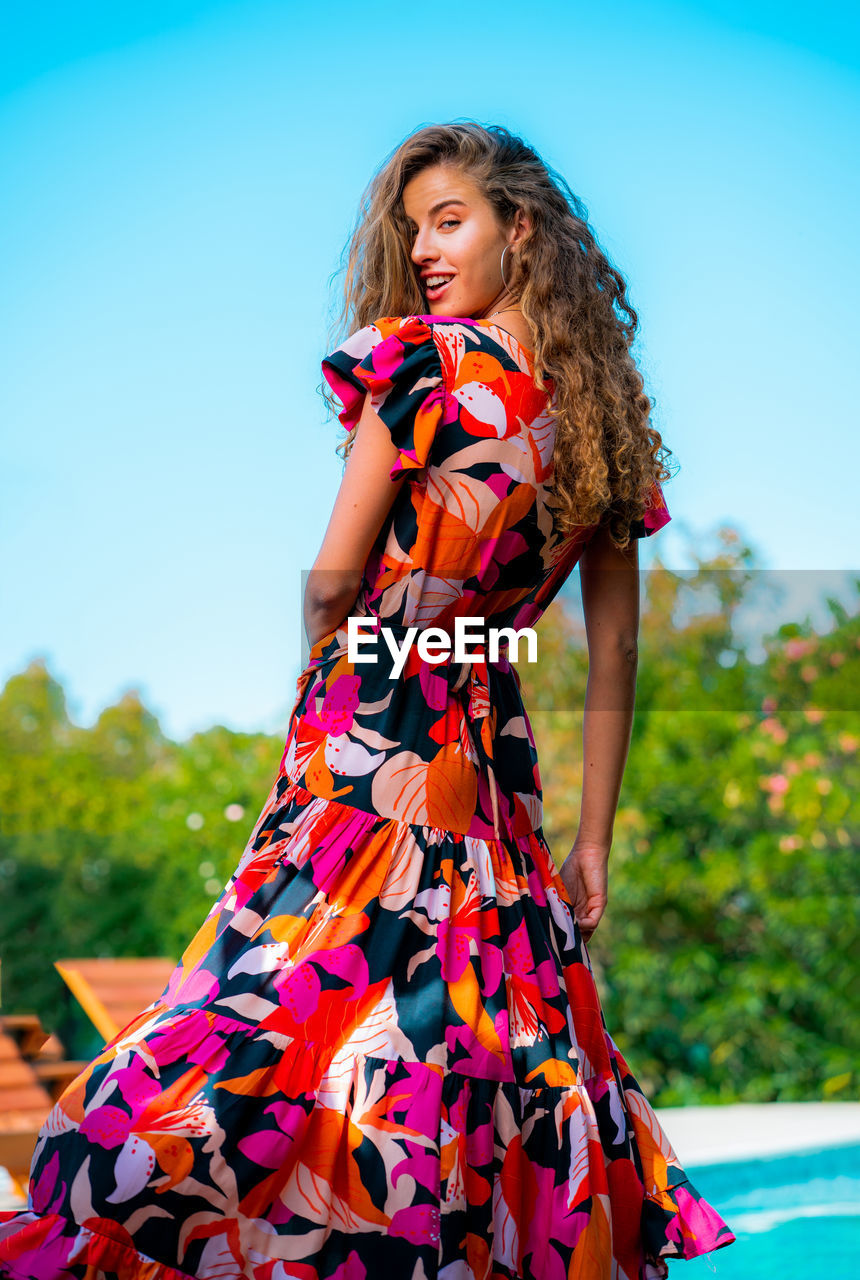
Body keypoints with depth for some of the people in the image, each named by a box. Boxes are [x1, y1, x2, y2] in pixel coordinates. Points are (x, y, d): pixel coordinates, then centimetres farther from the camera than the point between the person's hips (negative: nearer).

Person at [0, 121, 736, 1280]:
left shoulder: (420, 358, -8)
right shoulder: (602, 413, 9)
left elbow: (331, 585, -7)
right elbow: (615, 657, 9)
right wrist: (593, 845, 13)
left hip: (368, 747, -6)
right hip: (496, 764, 6)